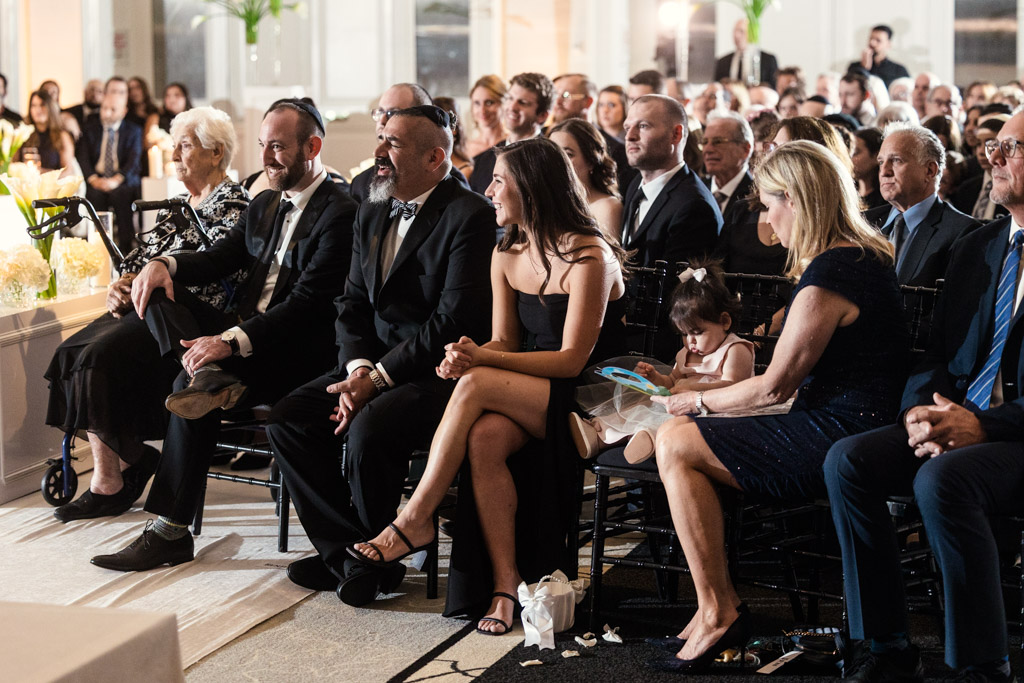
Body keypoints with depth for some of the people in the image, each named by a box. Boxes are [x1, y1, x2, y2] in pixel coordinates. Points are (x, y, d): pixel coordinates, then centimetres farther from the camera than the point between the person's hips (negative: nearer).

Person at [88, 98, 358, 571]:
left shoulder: (339, 214, -11)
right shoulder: (265, 205, 20)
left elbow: (306, 304, -20)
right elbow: (219, 259, 17)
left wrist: (232, 341, -30)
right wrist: (166, 263, -6)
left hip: (293, 350, -9)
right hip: (242, 333, 9)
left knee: (191, 390, -30)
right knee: (157, 290, -9)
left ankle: (171, 532, -24)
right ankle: (209, 376, -36)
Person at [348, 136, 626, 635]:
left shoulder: (589, 258, -16)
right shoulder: (507, 255, 8)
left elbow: (572, 359, -18)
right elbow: (505, 341, 11)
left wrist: (482, 362, -26)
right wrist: (470, 355, -14)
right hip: (534, 397, 6)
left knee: (476, 385, -29)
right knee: (485, 437, -29)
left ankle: (414, 519, -20)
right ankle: (505, 583, -26)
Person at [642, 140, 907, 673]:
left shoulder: (828, 277, -19)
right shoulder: (867, 256, 12)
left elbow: (774, 387, -15)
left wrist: (697, 401, 1)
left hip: (837, 438, -11)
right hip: (848, 428, 11)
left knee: (676, 443, -10)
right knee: (679, 437, 11)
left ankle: (718, 613, -3)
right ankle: (717, 608, 10)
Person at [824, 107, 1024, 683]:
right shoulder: (974, 249, 18)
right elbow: (937, 351, 17)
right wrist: (921, 409, -6)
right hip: (954, 421, 7)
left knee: (941, 478, -35)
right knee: (848, 460, -16)